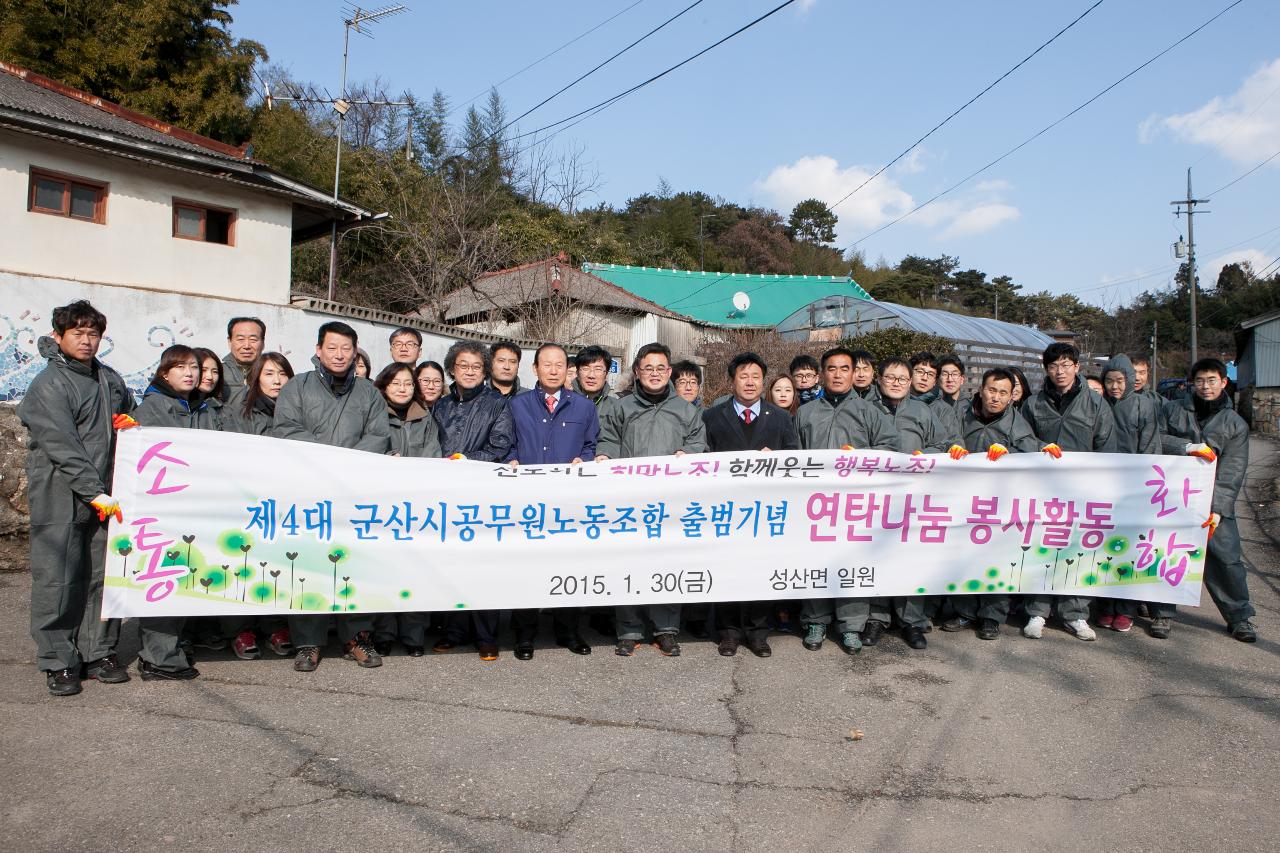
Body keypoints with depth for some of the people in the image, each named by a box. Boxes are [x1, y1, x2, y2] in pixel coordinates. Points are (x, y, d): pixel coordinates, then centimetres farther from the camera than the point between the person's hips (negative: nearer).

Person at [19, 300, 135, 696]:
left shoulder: (110, 380, 15)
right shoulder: (48, 385, -6)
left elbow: (130, 410, 34)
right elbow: (63, 447, -15)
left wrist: (130, 423, 8)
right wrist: (95, 493, -20)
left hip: (105, 497, 6)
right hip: (60, 497, -6)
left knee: (103, 577, 8)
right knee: (57, 579, -1)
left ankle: (99, 652, 18)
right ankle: (58, 661, 9)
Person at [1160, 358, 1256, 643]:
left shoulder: (1235, 424, 7)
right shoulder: (1172, 410, 10)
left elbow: (1232, 472, 1)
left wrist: (1217, 508, -9)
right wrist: (1188, 447, -13)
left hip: (1214, 502, 0)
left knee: (1227, 558, -3)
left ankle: (1240, 616, 14)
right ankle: (1163, 613, 14)